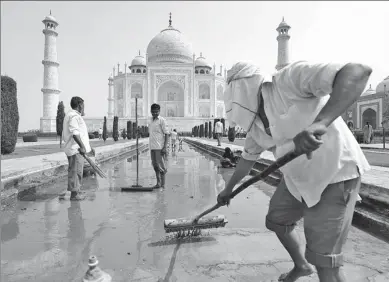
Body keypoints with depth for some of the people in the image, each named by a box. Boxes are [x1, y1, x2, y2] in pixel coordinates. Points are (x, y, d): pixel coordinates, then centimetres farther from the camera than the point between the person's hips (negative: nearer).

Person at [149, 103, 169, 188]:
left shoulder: (162, 120, -6)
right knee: (155, 166, 10)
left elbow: (167, 134, -9)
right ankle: (158, 183, 19)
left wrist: (164, 147, -17)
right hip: (152, 146, 7)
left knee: (161, 166, -4)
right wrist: (151, 146, 17)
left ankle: (163, 185, 4)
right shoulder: (151, 120, 15)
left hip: (159, 147, -7)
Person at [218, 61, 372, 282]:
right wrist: (228, 188, 28)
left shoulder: (290, 79, -22)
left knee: (324, 261, -3)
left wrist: (320, 122, -48)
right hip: (298, 178, 9)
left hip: (335, 174, -8)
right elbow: (248, 158, 18)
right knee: (276, 221, 23)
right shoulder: (256, 123, 4)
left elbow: (358, 72, -33)